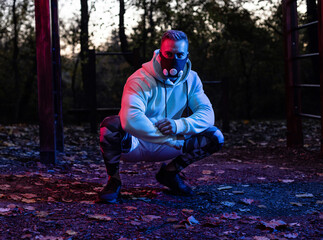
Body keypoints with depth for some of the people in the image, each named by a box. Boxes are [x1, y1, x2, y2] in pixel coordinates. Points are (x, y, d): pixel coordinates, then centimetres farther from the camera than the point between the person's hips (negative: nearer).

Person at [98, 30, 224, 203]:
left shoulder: (191, 80, -4)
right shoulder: (140, 81, -23)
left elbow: (207, 113, -11)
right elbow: (132, 120, -38)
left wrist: (178, 125, -32)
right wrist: (171, 139, -33)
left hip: (164, 148, 5)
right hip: (132, 144, -4)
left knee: (214, 137, -12)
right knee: (111, 125, -37)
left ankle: (170, 172, 11)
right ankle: (114, 179, -10)